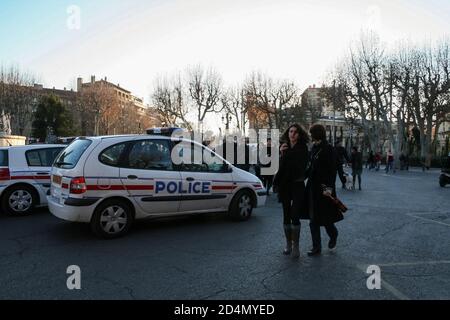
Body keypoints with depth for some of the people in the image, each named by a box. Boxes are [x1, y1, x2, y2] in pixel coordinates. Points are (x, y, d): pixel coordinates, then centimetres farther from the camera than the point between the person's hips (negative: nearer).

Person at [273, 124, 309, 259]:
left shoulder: (302, 148, -3)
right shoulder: (283, 147, 5)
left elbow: (302, 167, -7)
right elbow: (278, 166, 0)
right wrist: (281, 154, -14)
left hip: (297, 185, -3)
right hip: (284, 185, 3)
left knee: (295, 216, -6)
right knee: (286, 215, 10)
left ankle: (296, 246, 5)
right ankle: (288, 244, 22)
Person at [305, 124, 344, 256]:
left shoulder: (328, 150, -11)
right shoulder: (314, 148, 11)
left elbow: (332, 170, -15)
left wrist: (329, 187, -22)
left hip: (323, 188, -7)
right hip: (312, 187, 7)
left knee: (325, 218, 2)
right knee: (313, 220, 8)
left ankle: (333, 235, 34)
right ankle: (316, 247, 16)